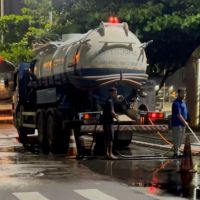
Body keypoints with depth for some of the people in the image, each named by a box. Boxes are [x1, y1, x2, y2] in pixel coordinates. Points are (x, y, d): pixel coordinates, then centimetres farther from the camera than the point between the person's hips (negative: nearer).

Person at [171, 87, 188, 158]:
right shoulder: (176, 103, -17)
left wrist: (185, 122, 16)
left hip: (182, 123, 10)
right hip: (177, 124, -10)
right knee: (177, 139, -5)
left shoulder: (183, 102, 14)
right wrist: (184, 122, -18)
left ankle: (177, 151, 24)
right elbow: (178, 115, -22)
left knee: (181, 139, 15)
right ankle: (176, 153, 0)